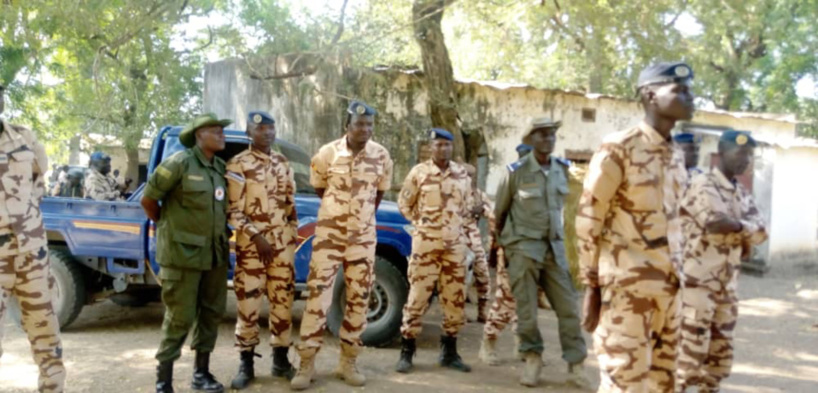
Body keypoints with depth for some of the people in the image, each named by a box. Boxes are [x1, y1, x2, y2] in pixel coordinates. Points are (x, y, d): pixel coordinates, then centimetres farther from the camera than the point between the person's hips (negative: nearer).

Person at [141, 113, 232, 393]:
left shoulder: (221, 167, 9)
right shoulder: (180, 163, -11)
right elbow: (148, 200, -5)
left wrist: (221, 234, 10)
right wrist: (168, 227, 5)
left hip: (215, 254, 7)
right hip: (183, 253, -7)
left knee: (212, 313, 11)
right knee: (180, 317, -3)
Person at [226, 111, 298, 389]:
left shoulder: (283, 163, 12)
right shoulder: (237, 165, -4)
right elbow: (233, 211, -8)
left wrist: (292, 235, 11)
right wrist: (256, 236, -15)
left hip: (283, 244, 5)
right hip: (251, 245, -4)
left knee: (283, 301, 7)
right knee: (248, 304, -2)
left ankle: (281, 359, 18)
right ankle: (246, 364, 9)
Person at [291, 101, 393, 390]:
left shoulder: (381, 156, -3)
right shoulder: (328, 153, -9)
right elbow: (318, 187, 7)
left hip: (363, 237, 3)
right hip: (329, 233, -2)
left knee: (359, 298, 5)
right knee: (318, 294, -6)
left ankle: (348, 363, 16)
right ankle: (307, 364, 1)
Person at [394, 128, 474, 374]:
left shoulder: (462, 174, 6)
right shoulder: (419, 172, -4)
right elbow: (404, 203, 5)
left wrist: (455, 222, 11)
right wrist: (421, 222, 3)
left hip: (456, 244, 4)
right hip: (426, 243, -4)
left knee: (455, 299, 7)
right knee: (418, 297, -4)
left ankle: (449, 352, 19)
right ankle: (406, 352, 5)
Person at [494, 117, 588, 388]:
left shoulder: (562, 169, 3)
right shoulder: (516, 171, -9)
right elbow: (499, 211, 4)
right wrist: (503, 241, 13)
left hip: (554, 246, 4)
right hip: (523, 247, -4)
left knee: (568, 306, 1)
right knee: (527, 309, 1)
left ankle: (576, 365, 6)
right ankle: (532, 358, 17)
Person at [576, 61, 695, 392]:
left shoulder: (676, 157, 14)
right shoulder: (618, 148, -9)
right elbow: (587, 219, -9)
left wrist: (674, 276, 17)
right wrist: (592, 286, -10)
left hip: (667, 287, 8)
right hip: (626, 285, -7)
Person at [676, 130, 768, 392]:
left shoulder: (742, 194, 15)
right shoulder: (703, 185, -9)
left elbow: (760, 232, 5)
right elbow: (716, 222, -24)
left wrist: (731, 227, -10)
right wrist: (742, 227, -5)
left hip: (726, 286, 8)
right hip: (697, 282, -8)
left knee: (721, 351, 13)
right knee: (691, 348, -7)